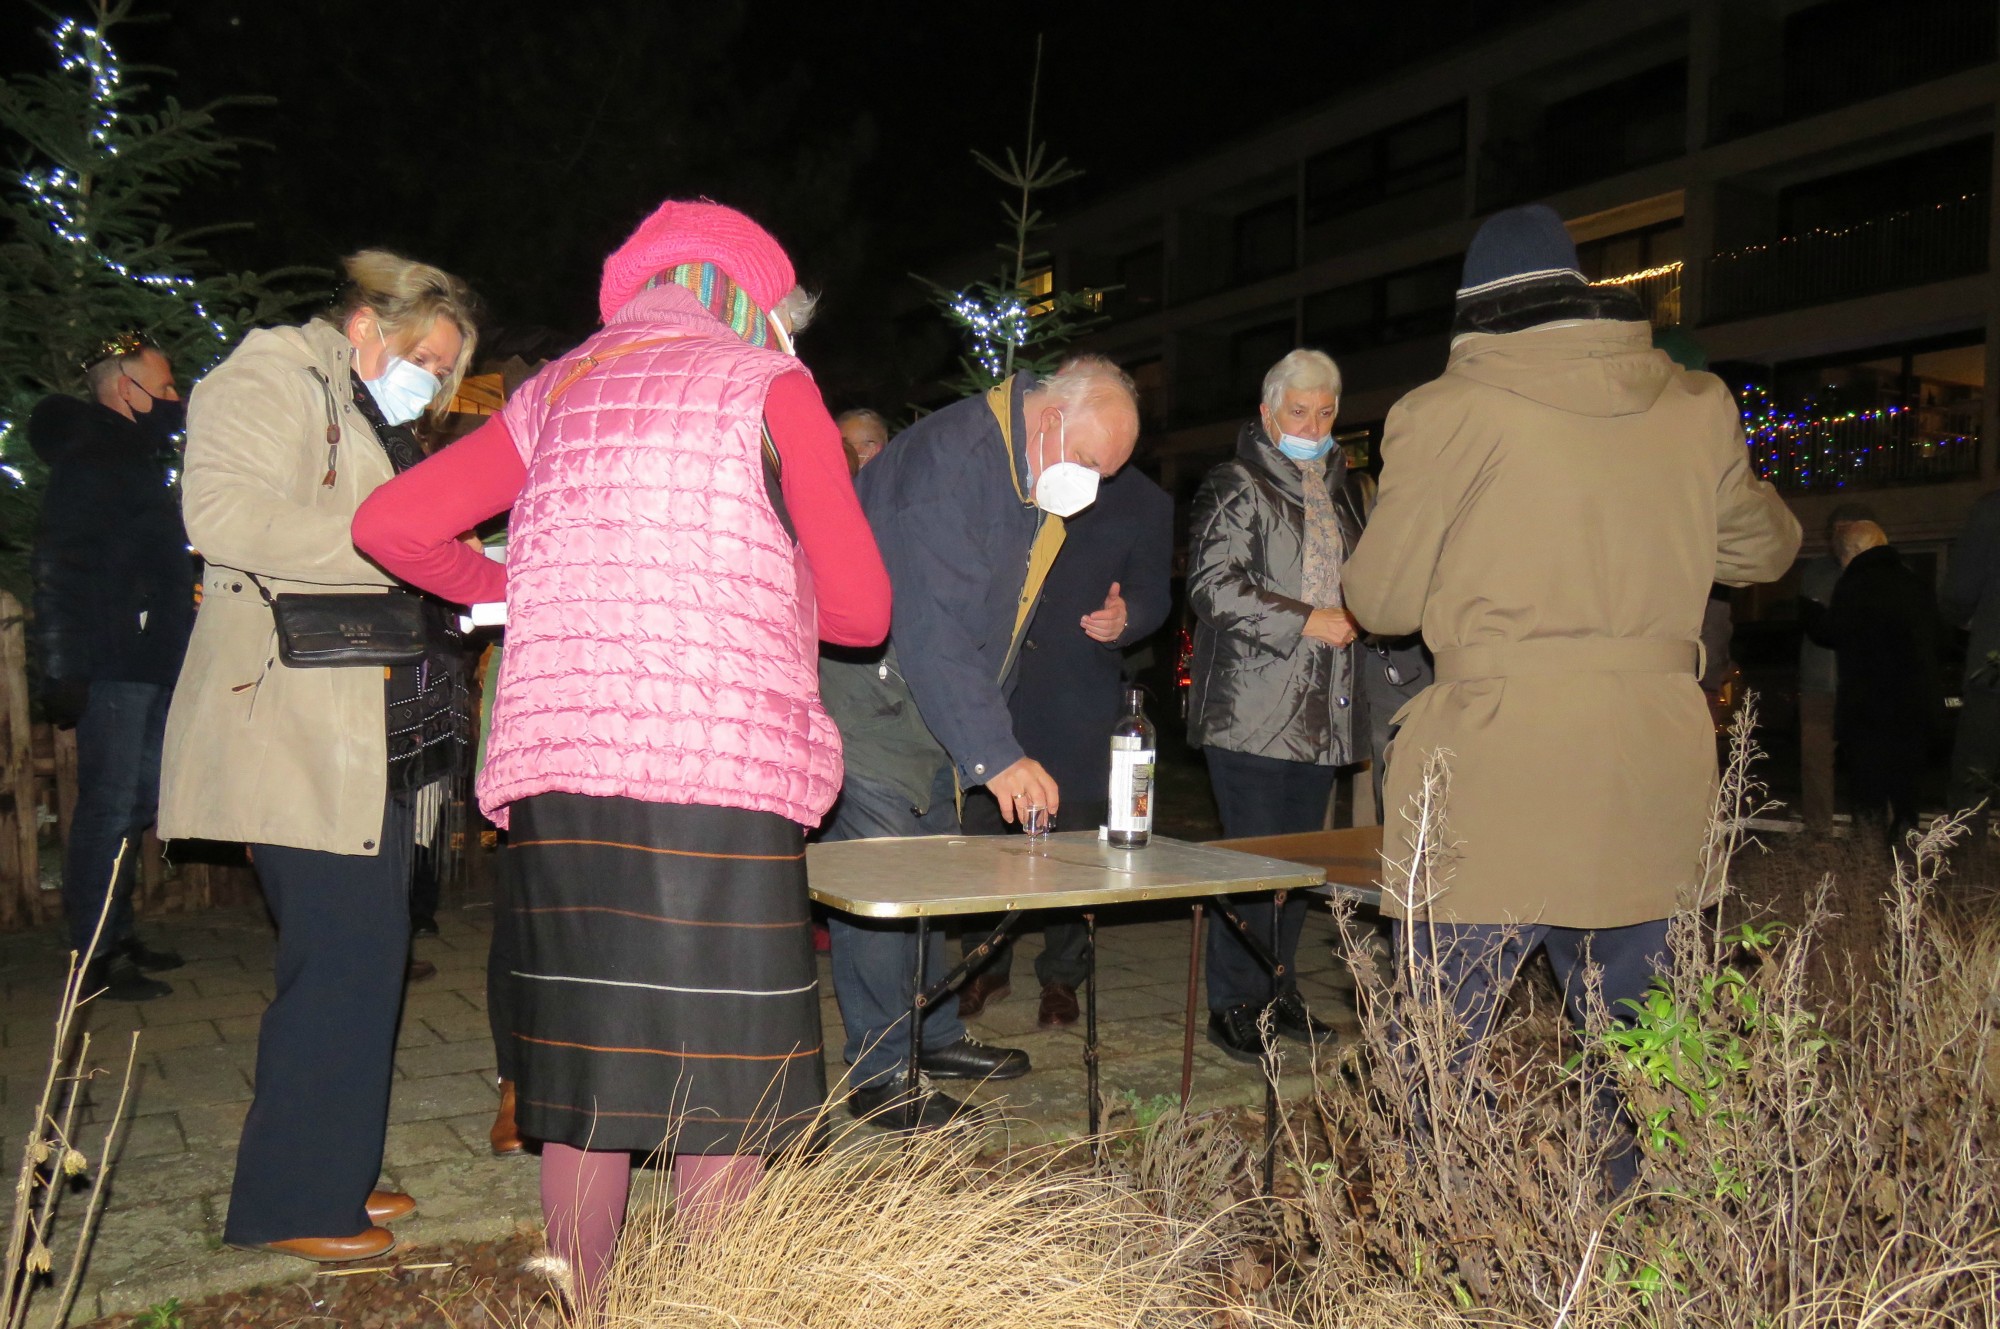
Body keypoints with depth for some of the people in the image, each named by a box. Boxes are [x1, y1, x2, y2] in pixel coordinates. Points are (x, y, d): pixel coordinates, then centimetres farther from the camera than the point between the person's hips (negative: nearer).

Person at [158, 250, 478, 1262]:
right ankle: (290, 1203, 5)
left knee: (367, 955, 12)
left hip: (373, 735, 10)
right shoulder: (270, 374, -5)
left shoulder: (372, 419, 24)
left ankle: (336, 1171, 24)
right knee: (341, 962, -9)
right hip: (297, 733, -10)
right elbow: (224, 513, -21)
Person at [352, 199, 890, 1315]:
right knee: (724, 1083, 4)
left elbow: (390, 524, 12)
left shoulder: (554, 393, 17)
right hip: (716, 769, -5)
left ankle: (585, 1311, 24)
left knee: (587, 1070, 13)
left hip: (555, 767, 5)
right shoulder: (766, 383, 5)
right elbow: (862, 606, 0)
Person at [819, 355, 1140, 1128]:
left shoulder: (1041, 485, 6)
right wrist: (995, 754, -34)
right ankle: (878, 1074, 1)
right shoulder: (951, 455, -25)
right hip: (868, 687, -9)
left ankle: (935, 1036, 27)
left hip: (940, 699, 9)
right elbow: (931, 622, -32)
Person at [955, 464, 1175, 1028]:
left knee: (1073, 839, 3)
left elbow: (1152, 592, 5)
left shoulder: (1145, 503, 9)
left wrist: (1126, 618, -18)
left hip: (1079, 700, -1)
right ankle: (987, 966, 21)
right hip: (992, 682, 2)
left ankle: (1061, 976, 20)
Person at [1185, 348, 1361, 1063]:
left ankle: (1278, 986, 24)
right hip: (1253, 708, -7)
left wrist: (1355, 615, 13)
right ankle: (1234, 1002, 7)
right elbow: (1213, 586, -15)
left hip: (1322, 713, 7)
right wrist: (1307, 621, -16)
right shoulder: (1236, 487, -3)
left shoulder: (1338, 487, 20)